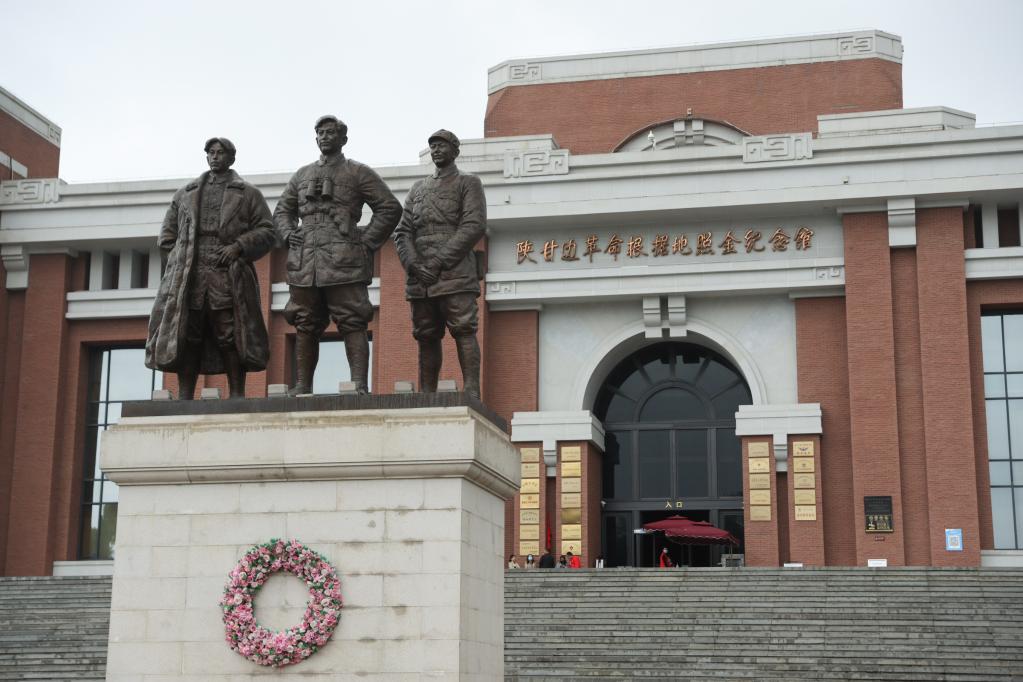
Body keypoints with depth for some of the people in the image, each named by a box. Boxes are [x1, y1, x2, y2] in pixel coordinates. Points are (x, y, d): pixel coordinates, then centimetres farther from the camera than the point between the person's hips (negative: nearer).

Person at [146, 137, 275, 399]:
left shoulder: (249, 194, 15)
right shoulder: (185, 193, 23)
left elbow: (267, 233, 6)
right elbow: (168, 231, 24)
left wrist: (239, 247, -9)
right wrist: (177, 256, 8)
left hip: (228, 276, -2)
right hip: (187, 276, 3)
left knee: (231, 337, -7)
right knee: (185, 336, -3)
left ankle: (237, 397, -4)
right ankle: (184, 399, -2)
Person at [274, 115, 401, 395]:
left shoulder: (358, 173, 7)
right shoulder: (301, 175, 21)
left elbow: (390, 208, 4)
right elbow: (282, 210, 29)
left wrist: (368, 242, -3)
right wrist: (287, 234, 8)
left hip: (344, 262, -5)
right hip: (305, 264, 5)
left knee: (353, 324, -9)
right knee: (305, 327, 7)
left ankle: (360, 387, -12)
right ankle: (302, 386, 12)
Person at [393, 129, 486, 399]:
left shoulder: (468, 183, 9)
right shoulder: (418, 189, 24)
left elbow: (474, 227, -5)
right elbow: (402, 232, 14)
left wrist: (438, 262, -13)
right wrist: (414, 265, -6)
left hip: (456, 274, -5)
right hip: (420, 277, 5)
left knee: (464, 331, -12)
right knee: (426, 337, 4)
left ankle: (472, 395, -17)